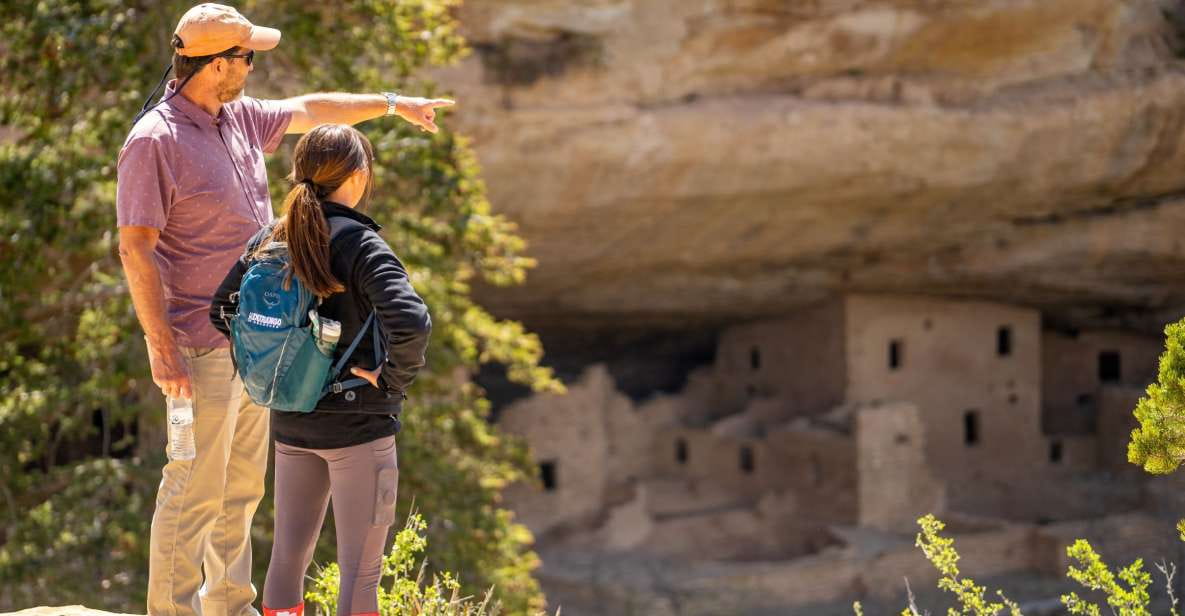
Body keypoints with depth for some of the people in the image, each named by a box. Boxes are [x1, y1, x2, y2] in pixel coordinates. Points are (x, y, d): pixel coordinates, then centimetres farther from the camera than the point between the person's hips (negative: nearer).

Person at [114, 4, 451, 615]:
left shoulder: (239, 117, 9)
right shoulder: (154, 141, -16)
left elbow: (309, 110, 28)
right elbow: (135, 249, -18)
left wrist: (392, 103, 36)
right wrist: (161, 349, -22)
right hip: (202, 347, -9)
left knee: (242, 485, 15)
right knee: (194, 489, -6)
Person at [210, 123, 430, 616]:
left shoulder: (271, 240, 2)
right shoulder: (362, 247, -17)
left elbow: (222, 310, 12)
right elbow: (410, 323, -31)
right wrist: (393, 377, -15)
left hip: (290, 424, 6)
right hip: (359, 424, -6)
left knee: (289, 554, 17)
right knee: (361, 568, 1)